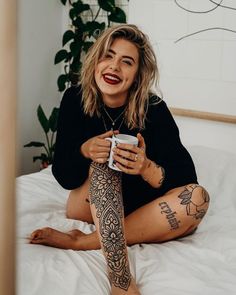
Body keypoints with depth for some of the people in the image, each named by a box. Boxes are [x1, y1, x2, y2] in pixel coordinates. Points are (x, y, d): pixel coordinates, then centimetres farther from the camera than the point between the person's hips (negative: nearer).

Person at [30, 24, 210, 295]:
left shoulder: (153, 108, -17)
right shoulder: (75, 99, -13)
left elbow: (187, 178, -20)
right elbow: (63, 177, -14)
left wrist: (146, 168, -40)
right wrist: (85, 152, -36)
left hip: (141, 209, 1)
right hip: (90, 207, 0)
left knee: (198, 197, -27)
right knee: (104, 159, -30)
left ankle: (82, 242, -29)